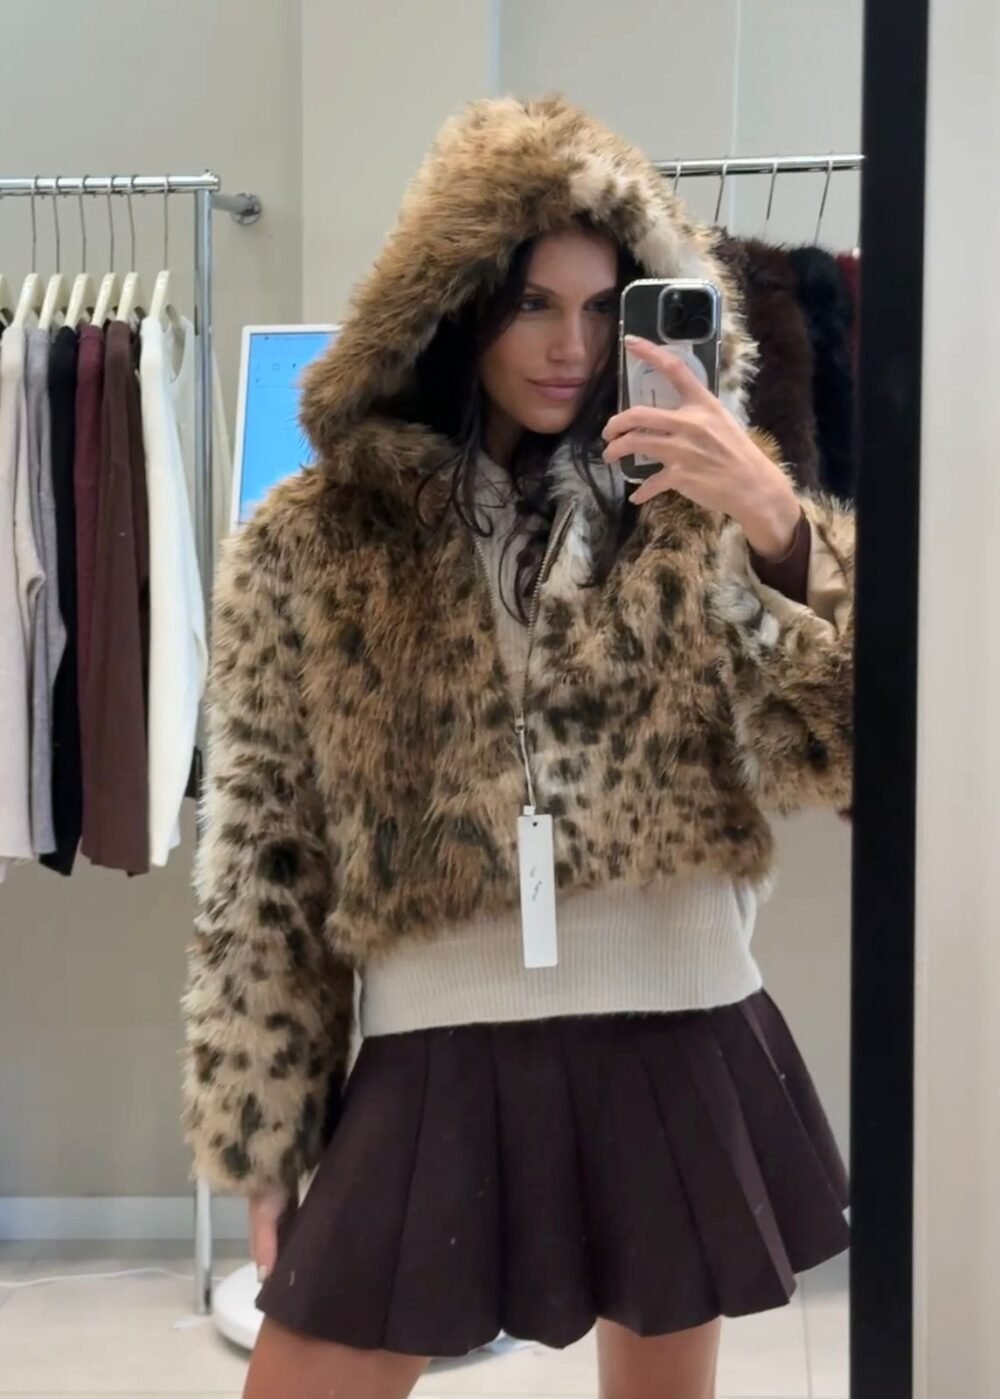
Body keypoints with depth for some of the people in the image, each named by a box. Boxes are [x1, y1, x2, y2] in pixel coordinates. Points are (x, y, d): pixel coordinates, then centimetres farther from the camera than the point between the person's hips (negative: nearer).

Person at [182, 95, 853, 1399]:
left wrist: (784, 530, -22)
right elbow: (261, 852, 2)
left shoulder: (697, 507, 1)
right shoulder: (309, 543, -1)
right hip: (439, 1062, -1)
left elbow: (831, 755, -6)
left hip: (680, 1047, 1)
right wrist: (262, 1133, 3)